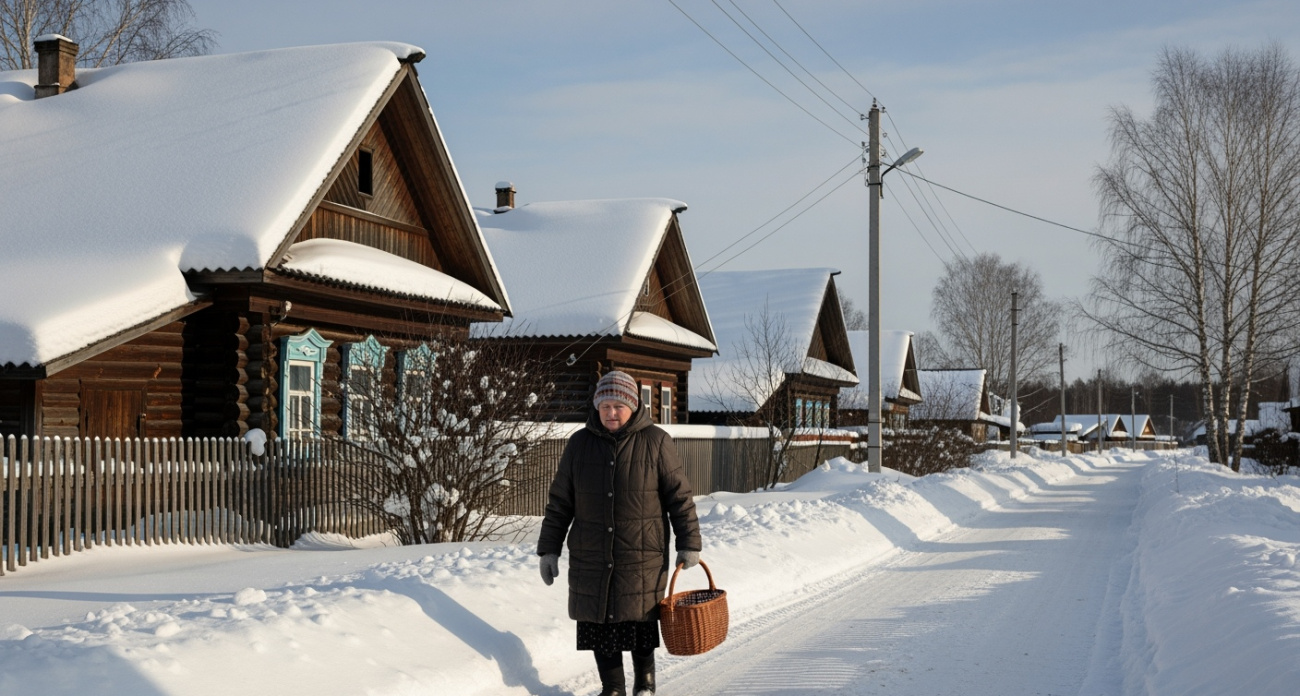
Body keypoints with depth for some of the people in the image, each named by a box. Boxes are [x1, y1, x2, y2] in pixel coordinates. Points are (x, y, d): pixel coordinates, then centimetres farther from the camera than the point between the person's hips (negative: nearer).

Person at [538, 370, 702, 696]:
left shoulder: (656, 442, -3)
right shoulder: (579, 444, 4)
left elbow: (679, 496, 0)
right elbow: (560, 502, 8)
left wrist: (688, 543, -2)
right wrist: (549, 548, 6)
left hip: (642, 558, -2)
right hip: (591, 559, 2)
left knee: (640, 622, 4)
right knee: (599, 624, 5)